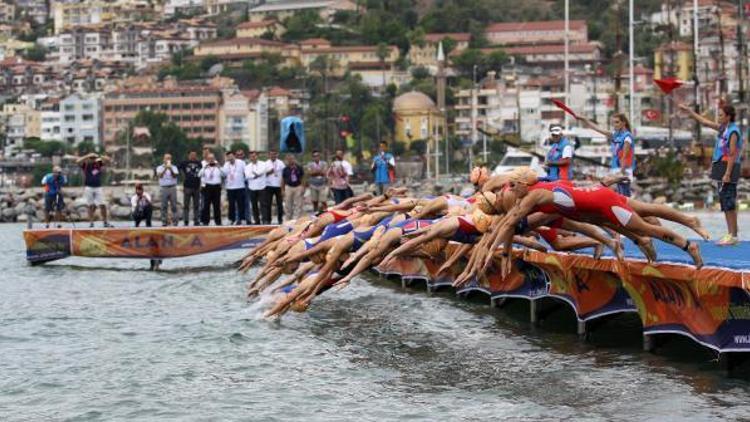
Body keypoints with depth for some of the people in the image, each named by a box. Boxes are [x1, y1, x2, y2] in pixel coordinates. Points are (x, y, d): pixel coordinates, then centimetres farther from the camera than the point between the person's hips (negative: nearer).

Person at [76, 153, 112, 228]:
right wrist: (88, 156, -17)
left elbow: (108, 160, 3)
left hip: (98, 187, 2)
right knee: (91, 206, 0)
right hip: (88, 187, -2)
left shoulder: (99, 163, 8)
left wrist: (99, 156, -9)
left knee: (103, 205, -3)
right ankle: (91, 222, 6)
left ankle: (105, 222, 4)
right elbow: (78, 161, -16)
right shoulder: (85, 164, 1)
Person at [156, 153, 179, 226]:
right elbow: (159, 176, -9)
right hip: (163, 188, 0)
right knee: (164, 206, -1)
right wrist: (165, 168, -21)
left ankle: (175, 221, -2)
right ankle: (164, 221, 3)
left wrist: (170, 169, -21)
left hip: (172, 188, 0)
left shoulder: (174, 167, 10)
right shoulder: (160, 167, 8)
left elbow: (175, 176, -5)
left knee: (174, 206, -3)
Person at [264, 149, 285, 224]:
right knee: (268, 203, 0)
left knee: (279, 203, 3)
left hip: (278, 186, 0)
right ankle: (268, 219, 7)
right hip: (269, 186, 0)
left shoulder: (280, 163, 3)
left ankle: (280, 219, 11)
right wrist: (269, 172, -16)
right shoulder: (266, 164, 4)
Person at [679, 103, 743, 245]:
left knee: (729, 203, -9)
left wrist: (727, 174, -21)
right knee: (725, 203, 10)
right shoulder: (723, 128, 13)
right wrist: (688, 111, 27)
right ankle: (730, 234, 14)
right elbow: (705, 122, 24)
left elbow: (732, 154, -18)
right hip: (720, 168, 9)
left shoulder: (733, 132, -13)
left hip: (728, 168, -9)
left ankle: (733, 235, -8)